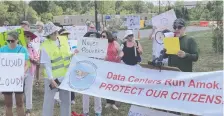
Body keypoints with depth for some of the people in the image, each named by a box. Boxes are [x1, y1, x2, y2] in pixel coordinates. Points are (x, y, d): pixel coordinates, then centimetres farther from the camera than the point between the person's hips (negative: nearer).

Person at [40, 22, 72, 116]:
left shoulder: (64, 41, 3)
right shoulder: (45, 46, -13)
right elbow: (47, 65, -16)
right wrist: (51, 79, -21)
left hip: (65, 76, 5)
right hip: (52, 77, -5)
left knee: (66, 99, 16)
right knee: (49, 100, 5)